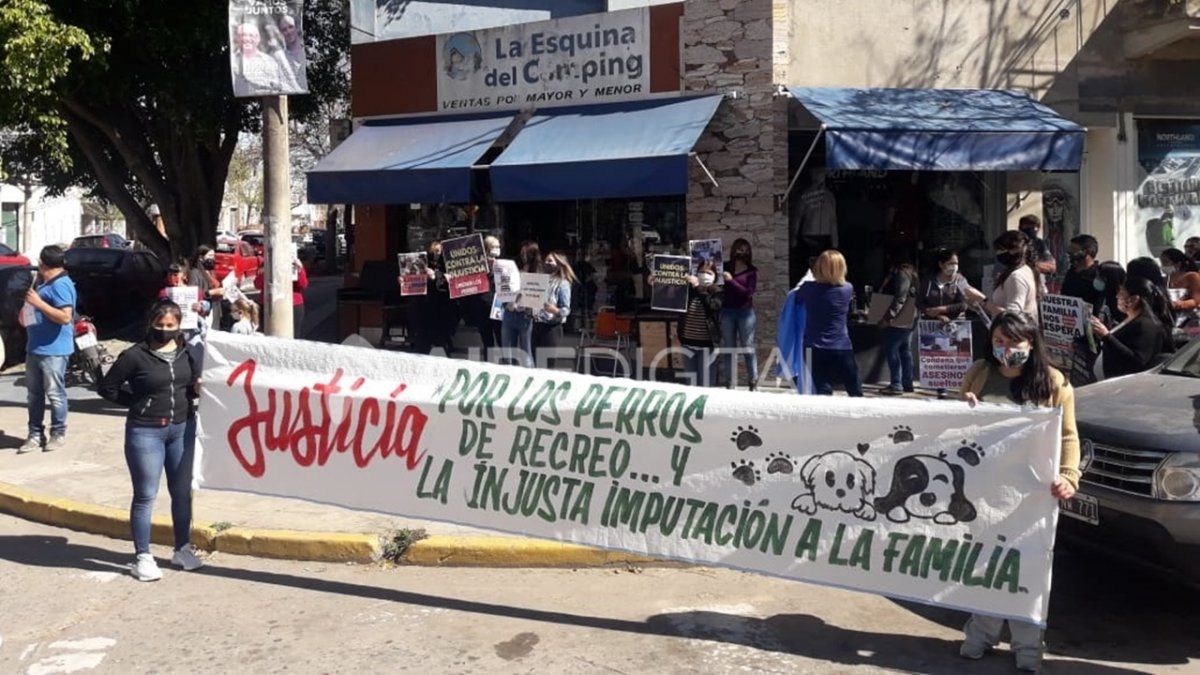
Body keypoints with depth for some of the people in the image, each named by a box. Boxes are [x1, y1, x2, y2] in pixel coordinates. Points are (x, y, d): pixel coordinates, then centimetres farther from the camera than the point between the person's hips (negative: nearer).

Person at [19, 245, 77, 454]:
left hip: (53, 350, -10)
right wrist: (26, 314, 13)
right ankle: (35, 434, 17)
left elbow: (65, 317, -25)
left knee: (55, 394, -1)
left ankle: (58, 434, 9)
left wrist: (38, 302, -23)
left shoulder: (61, 285, -16)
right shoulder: (43, 283, 16)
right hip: (34, 348, 10)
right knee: (33, 394, 11)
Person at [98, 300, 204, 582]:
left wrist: (197, 389, -1)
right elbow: (107, 387, -3)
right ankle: (142, 557, 10)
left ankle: (182, 549, 27)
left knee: (182, 492, 13)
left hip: (182, 429, 5)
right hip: (145, 432, -5)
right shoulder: (135, 356, -9)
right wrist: (139, 402, -5)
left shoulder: (187, 353, 5)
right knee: (145, 496, 2)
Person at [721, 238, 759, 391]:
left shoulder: (751, 271, 2)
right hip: (727, 311, 2)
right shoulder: (726, 268, 8)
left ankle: (754, 381, 5)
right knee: (729, 348, 4)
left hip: (745, 312, -2)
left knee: (748, 348, -1)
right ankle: (730, 381, 8)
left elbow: (748, 292, -8)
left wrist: (731, 280, -13)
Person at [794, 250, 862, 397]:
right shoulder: (847, 289, -4)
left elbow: (796, 297, 16)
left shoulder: (809, 288, -5)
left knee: (823, 393, -2)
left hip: (815, 349, 0)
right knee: (856, 392, 13)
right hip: (842, 348, 0)